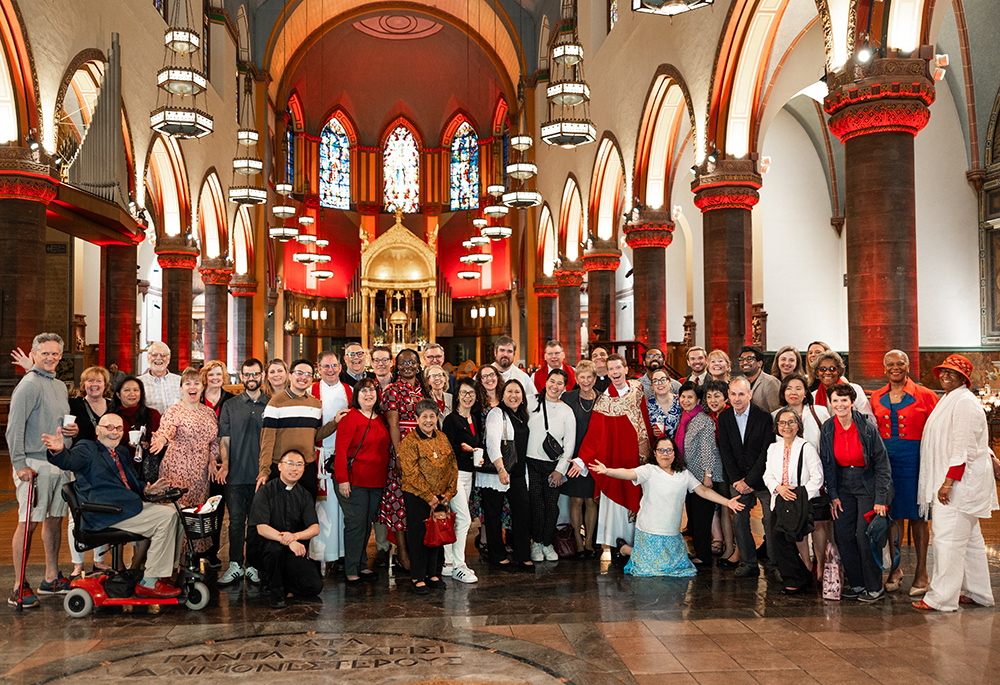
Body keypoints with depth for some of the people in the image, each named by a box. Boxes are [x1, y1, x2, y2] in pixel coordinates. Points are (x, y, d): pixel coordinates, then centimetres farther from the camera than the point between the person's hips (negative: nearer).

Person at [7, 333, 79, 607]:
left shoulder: (60, 386, 17)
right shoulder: (29, 385, -9)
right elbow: (14, 428, -14)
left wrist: (74, 429, 5)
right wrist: (20, 464, -19)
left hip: (60, 462, 8)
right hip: (35, 463, -8)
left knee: (55, 519, 12)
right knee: (28, 522, -6)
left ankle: (51, 579, 22)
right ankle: (19, 587, 0)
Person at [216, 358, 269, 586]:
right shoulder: (230, 406, 9)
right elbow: (224, 439, 6)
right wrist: (225, 463, -8)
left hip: (261, 473, 0)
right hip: (236, 474, 0)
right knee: (236, 520, -1)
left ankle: (253, 566, 13)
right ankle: (235, 565, 8)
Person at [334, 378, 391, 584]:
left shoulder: (380, 419, 12)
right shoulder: (350, 418, -9)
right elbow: (341, 450, -14)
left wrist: (385, 476, 13)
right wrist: (342, 479, -20)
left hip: (376, 482, 7)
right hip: (354, 481, -7)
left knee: (367, 523, 13)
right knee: (356, 524, -4)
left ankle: (362, 565, 23)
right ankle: (351, 570, 5)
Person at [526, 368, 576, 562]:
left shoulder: (567, 412, 5)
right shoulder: (533, 404, 3)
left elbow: (570, 444, 5)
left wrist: (560, 469, -2)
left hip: (554, 465, 1)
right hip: (532, 462, -1)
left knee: (552, 505, 1)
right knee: (536, 503, -6)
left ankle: (547, 543, 17)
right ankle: (536, 543, 9)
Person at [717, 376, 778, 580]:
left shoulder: (764, 417, -11)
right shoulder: (724, 418, 3)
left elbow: (766, 453, -12)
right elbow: (725, 452, 3)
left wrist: (749, 480, -12)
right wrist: (737, 480, -5)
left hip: (762, 478, -4)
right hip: (738, 480, 4)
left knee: (771, 522, -5)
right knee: (739, 521, 3)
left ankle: (772, 567, 6)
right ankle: (748, 564, 14)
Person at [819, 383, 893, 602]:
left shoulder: (867, 428, -13)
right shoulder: (828, 429, -2)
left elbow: (882, 463, -9)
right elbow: (827, 464, 6)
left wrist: (880, 499, -13)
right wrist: (833, 495, 1)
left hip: (868, 485, -4)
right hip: (843, 487, 4)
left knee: (864, 535, -9)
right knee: (842, 534, 0)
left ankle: (874, 587, 6)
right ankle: (856, 583, 16)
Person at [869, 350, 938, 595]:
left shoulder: (924, 395, 0)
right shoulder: (877, 398, 10)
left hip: (915, 459, -3)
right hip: (885, 461, 3)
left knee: (917, 515, 3)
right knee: (891, 513, 7)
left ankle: (921, 572, 14)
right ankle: (894, 568, 20)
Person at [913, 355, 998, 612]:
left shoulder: (964, 402, -14)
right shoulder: (951, 400, 19)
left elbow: (964, 446, -20)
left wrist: (949, 481, -23)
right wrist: (944, 482, 20)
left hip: (959, 481, -11)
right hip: (951, 481, 11)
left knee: (948, 538, -9)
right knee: (969, 538, 15)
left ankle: (941, 597, -6)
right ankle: (978, 593, 23)